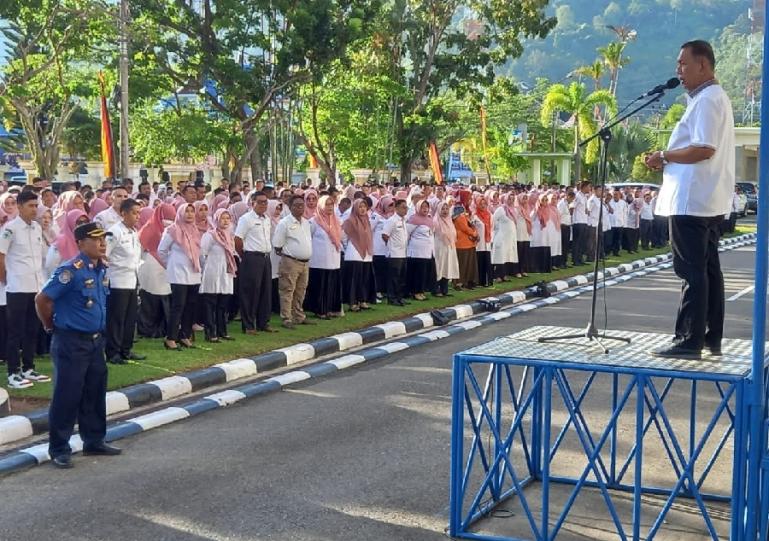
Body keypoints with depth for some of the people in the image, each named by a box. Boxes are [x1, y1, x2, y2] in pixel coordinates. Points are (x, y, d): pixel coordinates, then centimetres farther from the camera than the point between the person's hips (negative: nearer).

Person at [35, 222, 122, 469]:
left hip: (96, 340, 8)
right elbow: (42, 299, -17)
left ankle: (94, 441, 27)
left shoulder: (102, 269, 6)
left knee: (95, 393, 15)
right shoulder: (70, 271, -19)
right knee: (67, 396, -2)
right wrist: (51, 326, -4)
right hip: (71, 342, -8)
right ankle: (59, 449, 8)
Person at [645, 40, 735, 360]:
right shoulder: (714, 98, 20)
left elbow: (703, 149, -24)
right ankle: (712, 338, 19)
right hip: (708, 200, 11)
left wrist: (664, 156, -12)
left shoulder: (707, 100, -13)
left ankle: (689, 342, -6)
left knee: (692, 272, -8)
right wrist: (668, 161, 11)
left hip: (692, 201, -11)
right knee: (708, 270, 13)